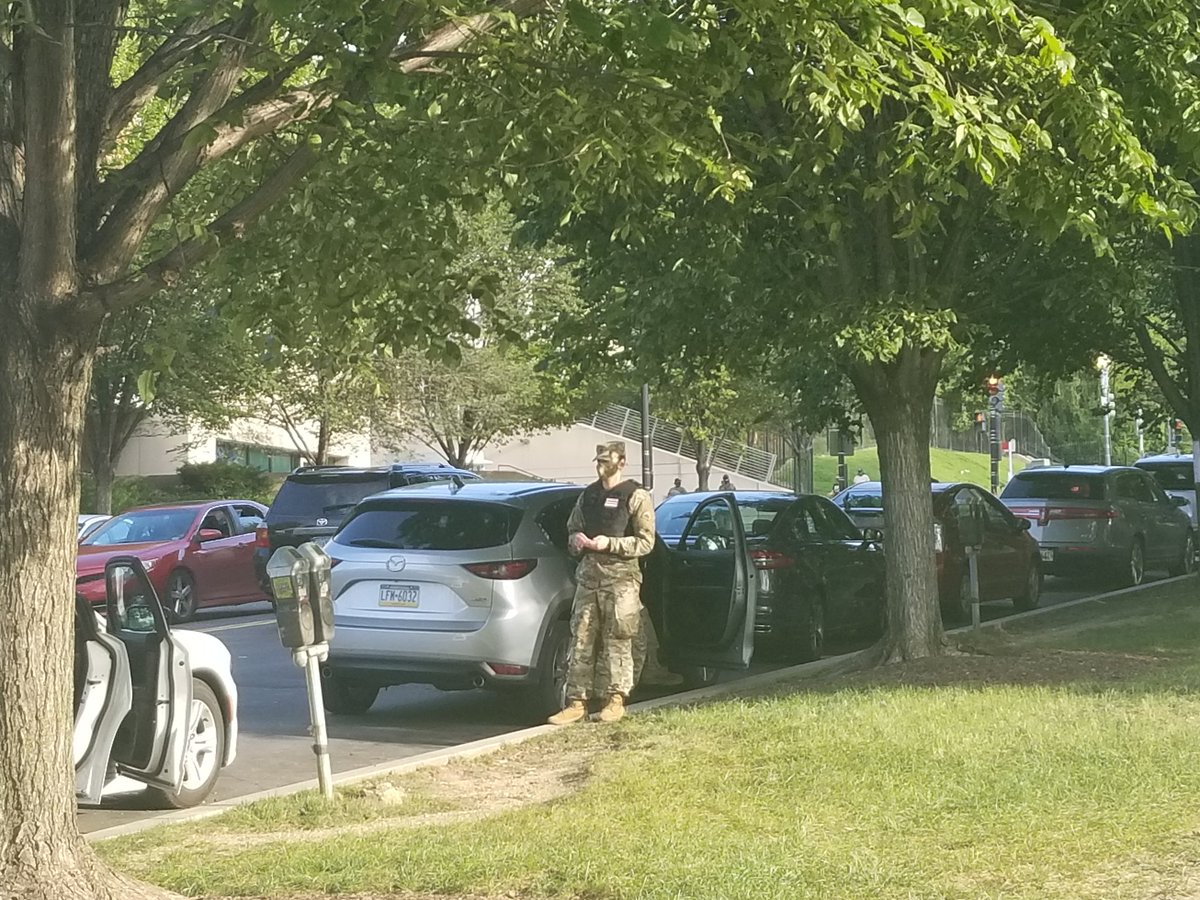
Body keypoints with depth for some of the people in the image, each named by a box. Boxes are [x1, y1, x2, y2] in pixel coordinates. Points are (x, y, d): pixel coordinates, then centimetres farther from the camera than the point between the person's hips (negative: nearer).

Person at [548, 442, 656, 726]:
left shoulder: (636, 497, -1)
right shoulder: (588, 495, 17)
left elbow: (646, 542, -7)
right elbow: (572, 529, 27)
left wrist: (610, 543, -16)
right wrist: (576, 539, 3)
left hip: (620, 576, -5)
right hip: (588, 573, 6)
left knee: (618, 641, -2)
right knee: (581, 639, 2)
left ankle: (616, 700, 6)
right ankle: (577, 702, 3)